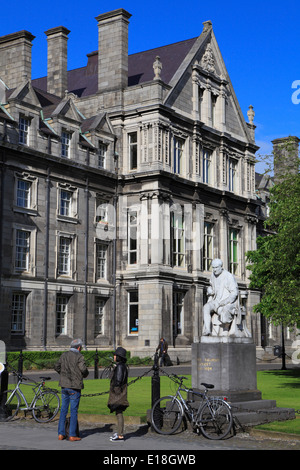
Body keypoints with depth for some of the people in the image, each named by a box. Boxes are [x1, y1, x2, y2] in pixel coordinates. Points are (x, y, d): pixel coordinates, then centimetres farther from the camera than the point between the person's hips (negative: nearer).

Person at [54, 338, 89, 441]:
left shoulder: (64, 355, 9)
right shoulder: (79, 356, -9)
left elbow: (57, 367, 12)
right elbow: (83, 369, -19)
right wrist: (85, 374, 2)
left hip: (64, 385, 6)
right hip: (75, 386, -6)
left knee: (63, 410, 11)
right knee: (74, 411, 0)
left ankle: (61, 434, 12)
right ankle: (72, 435, 2)